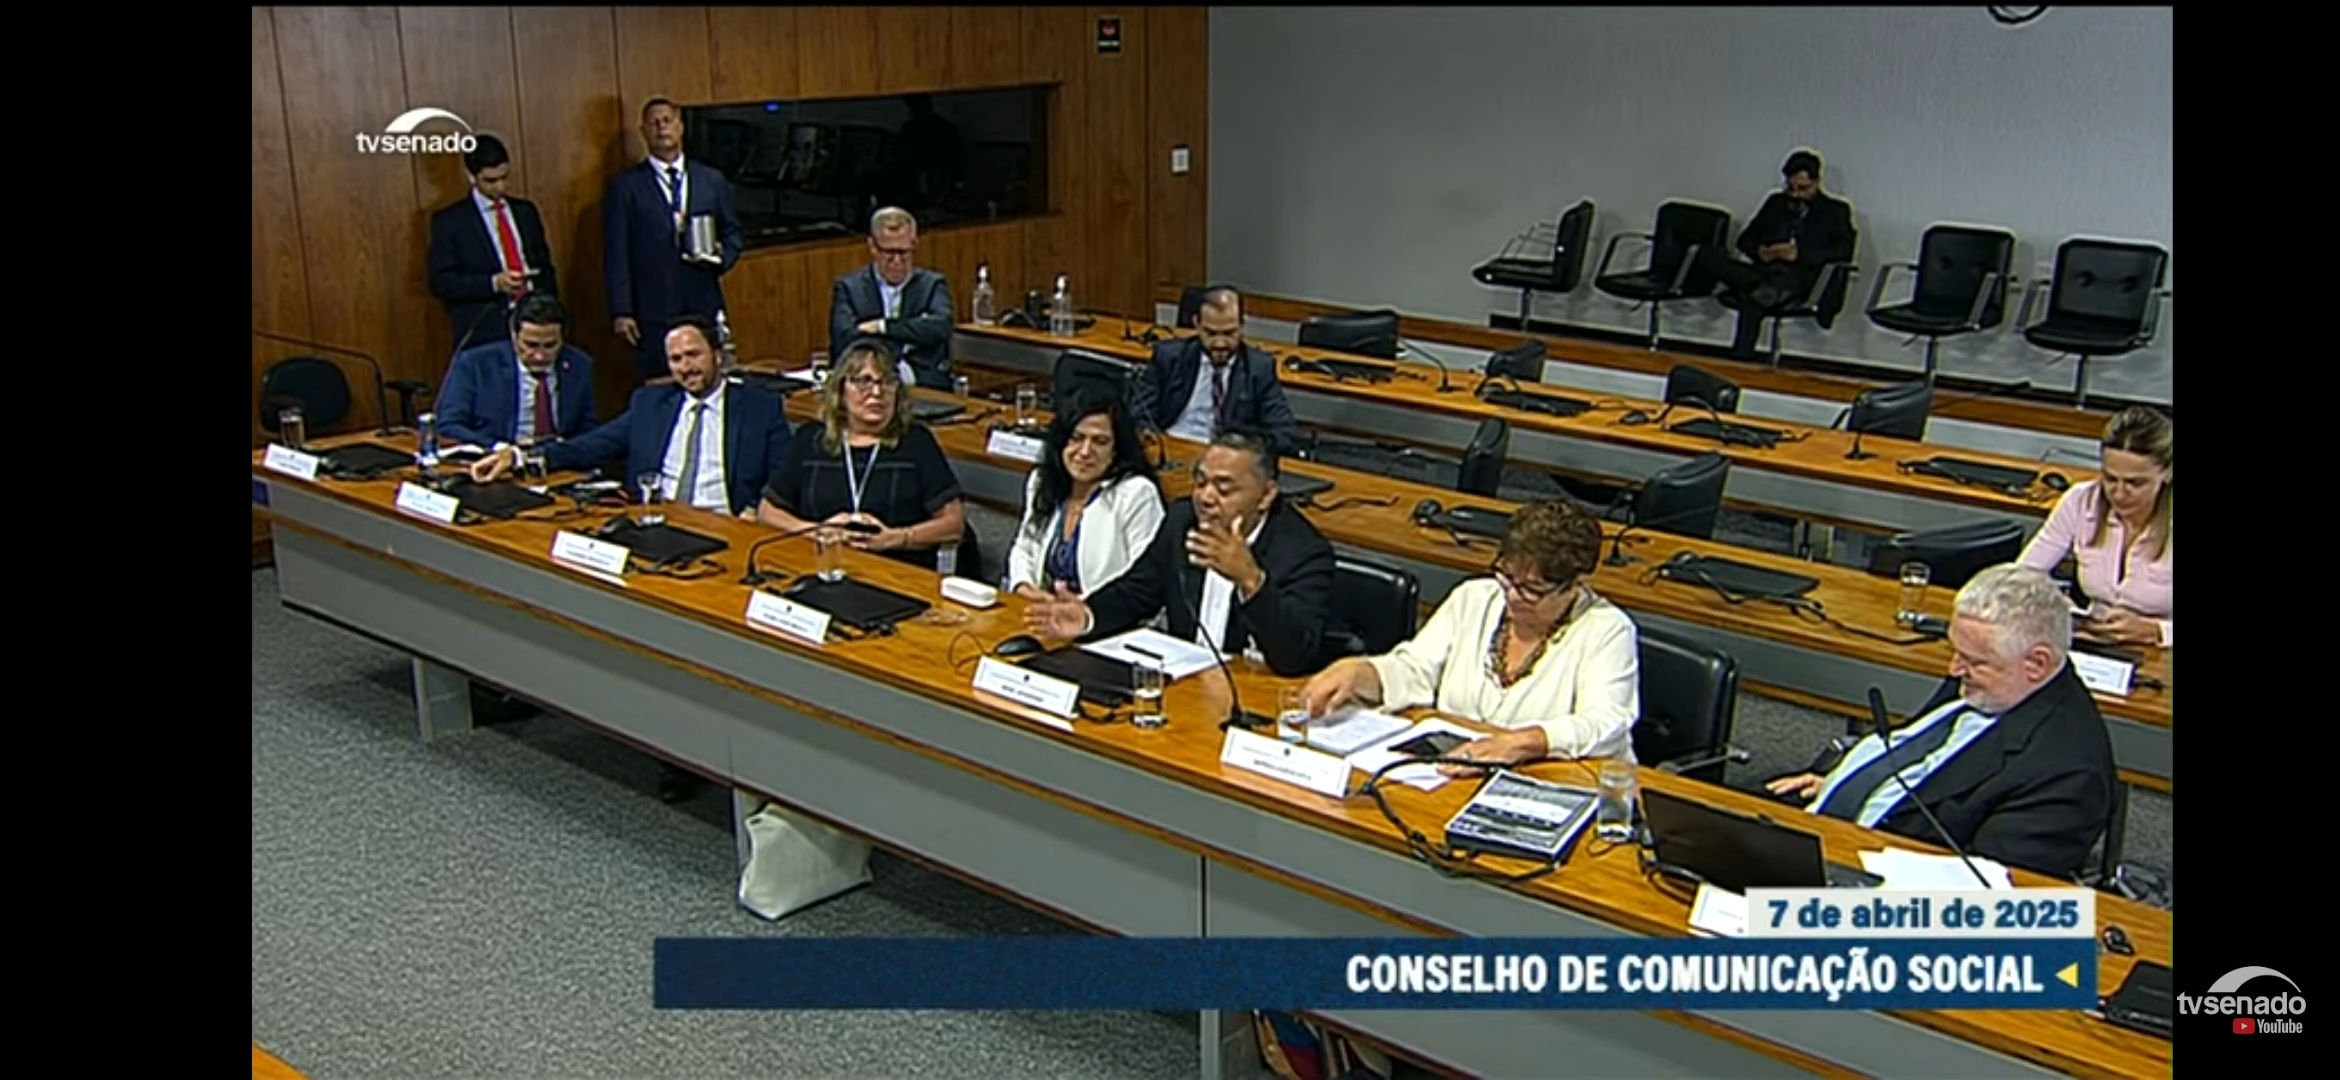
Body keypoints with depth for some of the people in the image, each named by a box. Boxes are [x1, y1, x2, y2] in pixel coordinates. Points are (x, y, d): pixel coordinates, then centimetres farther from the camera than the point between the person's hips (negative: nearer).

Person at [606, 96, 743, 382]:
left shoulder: (712, 180, 13)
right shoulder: (625, 186, 3)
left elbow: (732, 232, 19)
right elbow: (616, 254, -1)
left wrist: (723, 256, -5)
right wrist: (621, 313, -8)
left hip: (705, 307, 3)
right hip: (654, 313, -3)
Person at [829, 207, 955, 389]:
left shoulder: (933, 285, 12)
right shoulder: (848, 287, 10)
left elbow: (940, 328, -7)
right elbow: (844, 342, -7)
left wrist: (882, 326, -9)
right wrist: (915, 334, -8)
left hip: (926, 387, 1)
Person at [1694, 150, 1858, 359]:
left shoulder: (1835, 211, 13)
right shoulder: (1776, 202, 27)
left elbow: (1844, 251, -3)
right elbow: (1745, 239, 23)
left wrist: (1799, 254, -16)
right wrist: (1759, 251, -3)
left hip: (1801, 280, -5)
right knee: (1705, 254, -23)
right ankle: (1761, 288, -34)